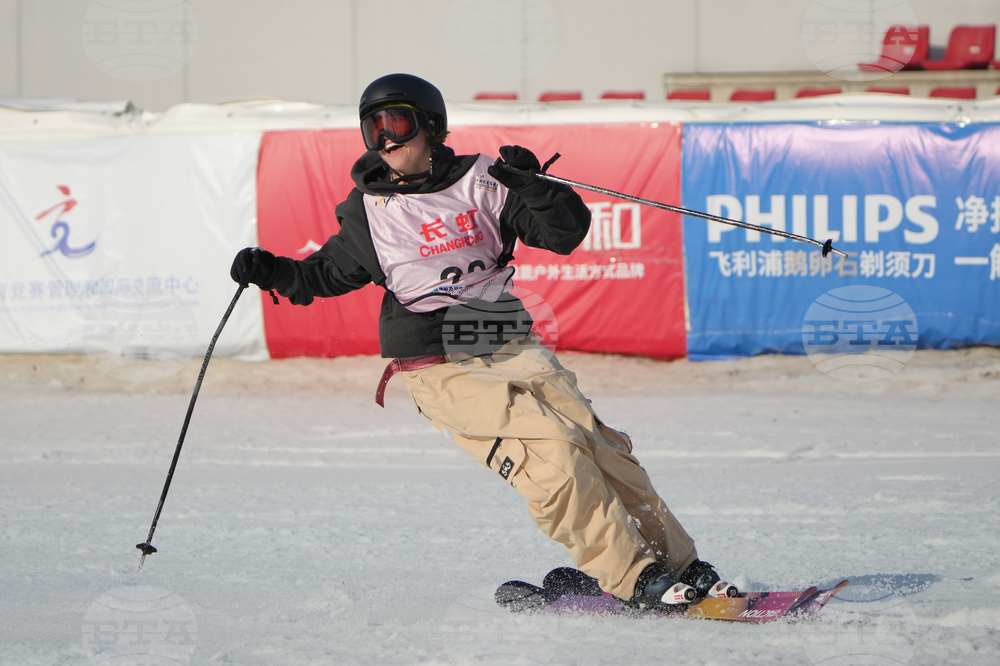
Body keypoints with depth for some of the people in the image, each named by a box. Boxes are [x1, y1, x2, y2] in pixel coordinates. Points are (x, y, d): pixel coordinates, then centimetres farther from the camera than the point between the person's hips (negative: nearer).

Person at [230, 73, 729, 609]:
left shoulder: (478, 182, 2)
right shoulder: (369, 212, 5)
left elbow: (567, 233, -2)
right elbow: (328, 274, 20)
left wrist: (531, 187, -19)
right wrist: (275, 273, 3)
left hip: (511, 348, 2)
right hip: (441, 369, -2)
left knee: (600, 450, -6)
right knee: (549, 455, -21)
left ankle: (679, 564, 6)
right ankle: (634, 578, -18)